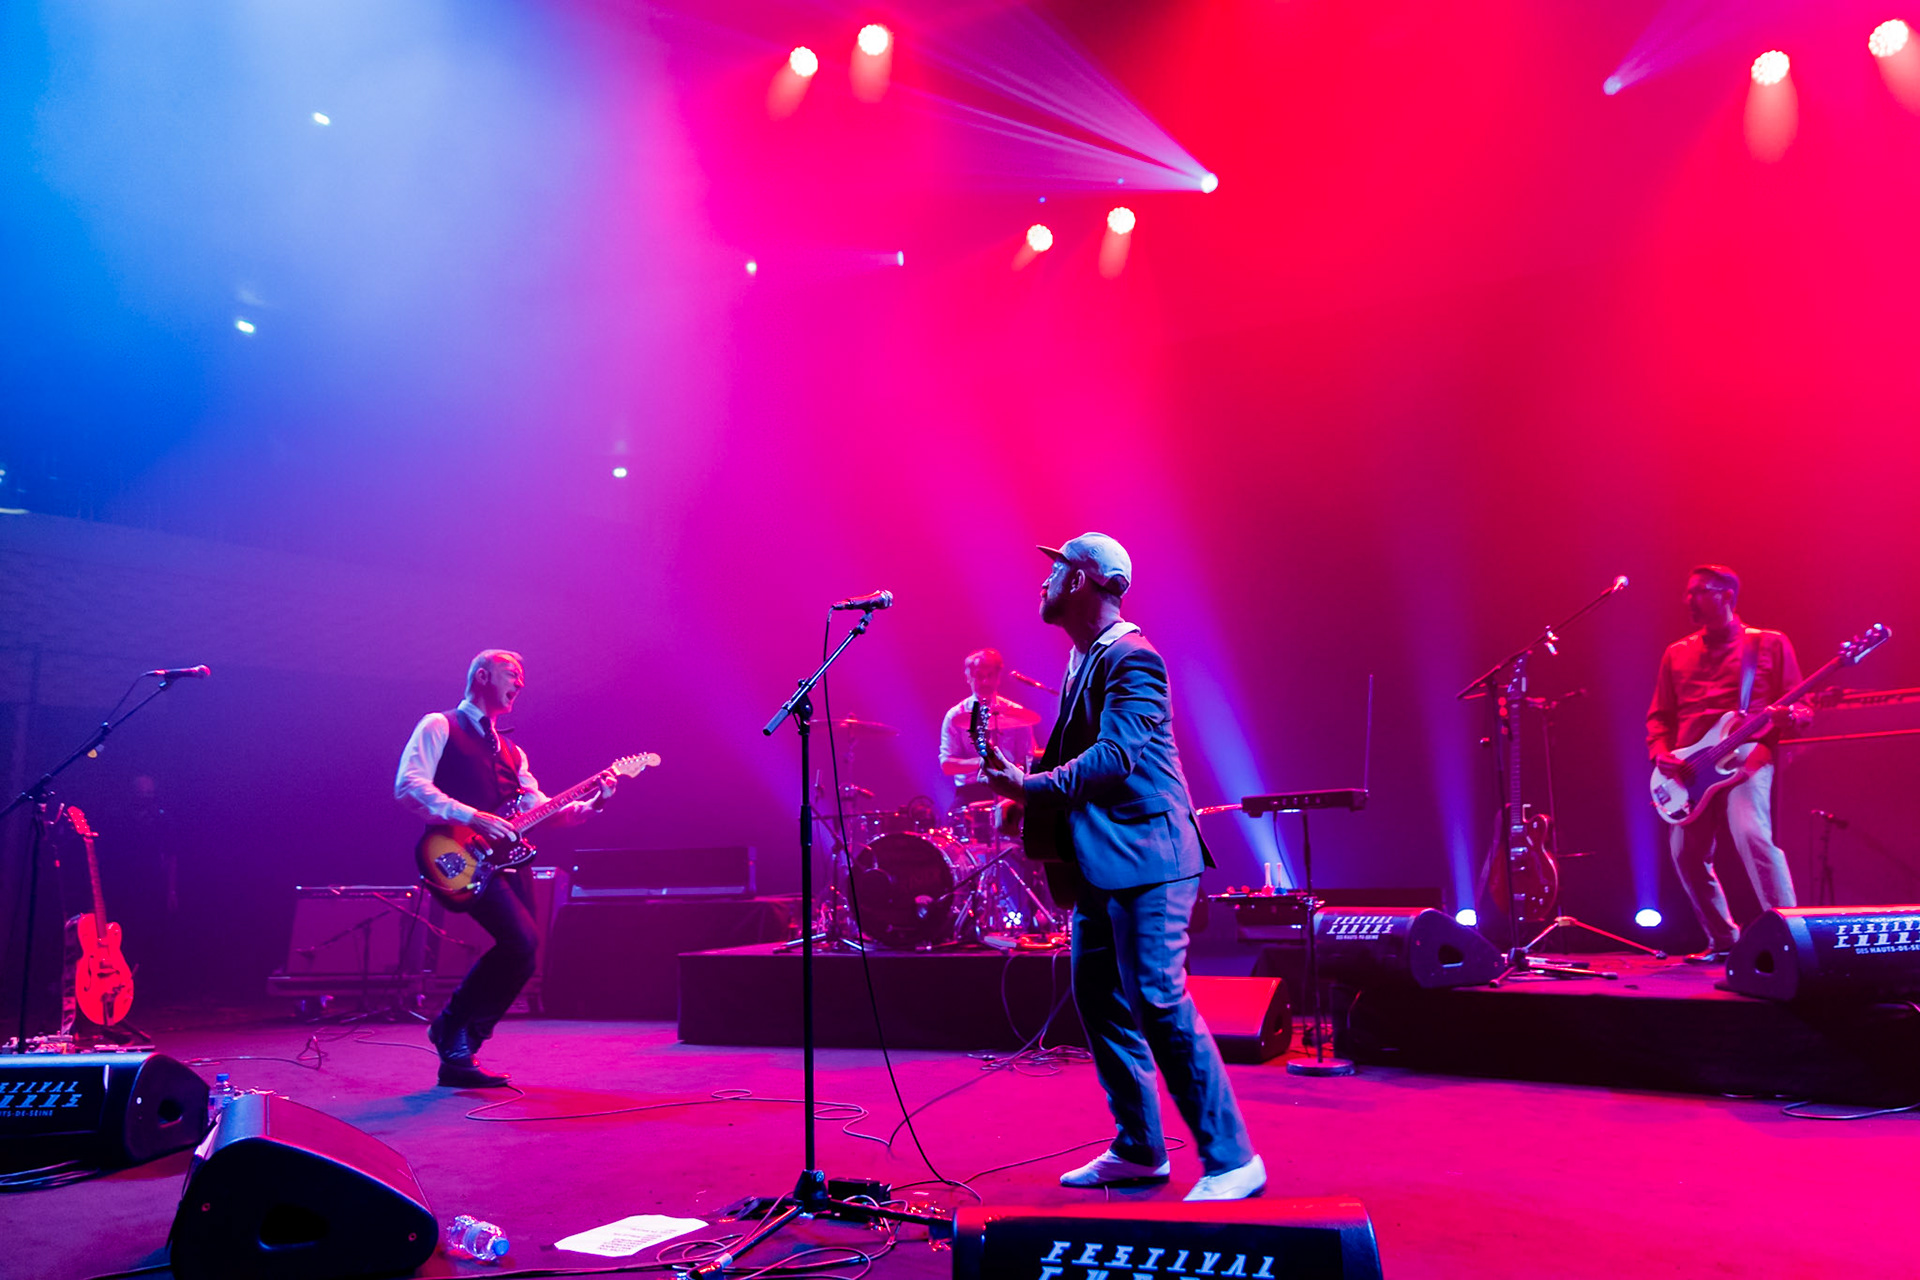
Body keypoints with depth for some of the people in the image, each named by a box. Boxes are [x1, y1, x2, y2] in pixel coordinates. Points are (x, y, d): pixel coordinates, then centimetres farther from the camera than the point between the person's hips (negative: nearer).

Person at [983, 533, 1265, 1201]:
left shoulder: (1131, 659, -15)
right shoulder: (1082, 660, 15)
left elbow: (1116, 756, -26)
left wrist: (1029, 786, -30)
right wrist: (1024, 783, 7)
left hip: (1145, 857, -10)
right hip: (1101, 861, 10)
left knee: (1159, 1002, -10)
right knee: (1098, 998, 12)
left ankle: (1231, 1160, 1)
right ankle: (1139, 1149, 24)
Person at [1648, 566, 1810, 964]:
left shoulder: (1769, 644, 8)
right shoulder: (1677, 654, 18)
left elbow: (1802, 707, 6)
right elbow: (1659, 716, 18)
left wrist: (1790, 715, -18)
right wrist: (1661, 753, 0)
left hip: (1746, 756, -5)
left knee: (1751, 833, -27)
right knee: (1686, 852, 1)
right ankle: (1723, 940, 19)